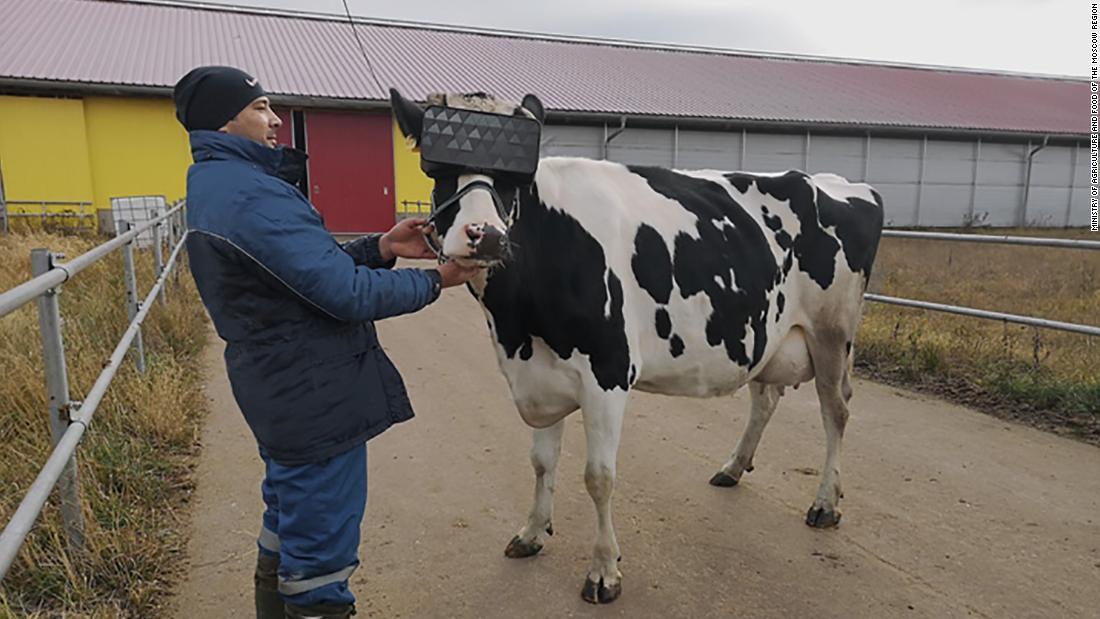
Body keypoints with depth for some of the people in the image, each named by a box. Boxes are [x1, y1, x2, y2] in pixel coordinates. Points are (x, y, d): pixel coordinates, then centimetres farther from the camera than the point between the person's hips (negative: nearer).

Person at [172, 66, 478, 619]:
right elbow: (348, 294, -24)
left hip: (280, 393, 11)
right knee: (318, 571, 5)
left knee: (286, 533, 27)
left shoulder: (214, 186, 12)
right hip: (317, 400, -11)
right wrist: (435, 280, -12)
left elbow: (309, 264, 12)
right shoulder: (253, 195, -22)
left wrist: (380, 248, -1)